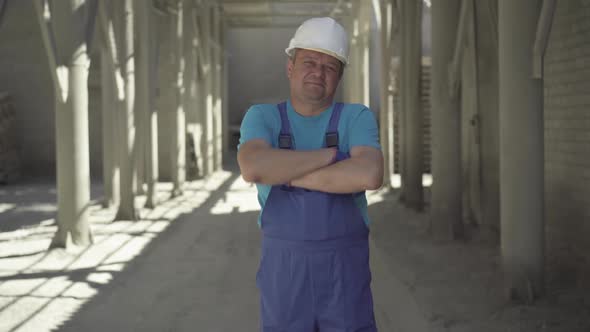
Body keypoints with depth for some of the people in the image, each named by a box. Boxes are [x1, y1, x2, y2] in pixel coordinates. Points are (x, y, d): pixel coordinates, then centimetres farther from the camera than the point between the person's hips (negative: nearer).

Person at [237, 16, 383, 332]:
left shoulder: (358, 119, -1)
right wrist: (333, 153, -16)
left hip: (345, 271, 0)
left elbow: (369, 176, -23)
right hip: (285, 270, 0)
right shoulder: (261, 118, 0)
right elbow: (253, 168, -23)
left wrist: (288, 176, -18)